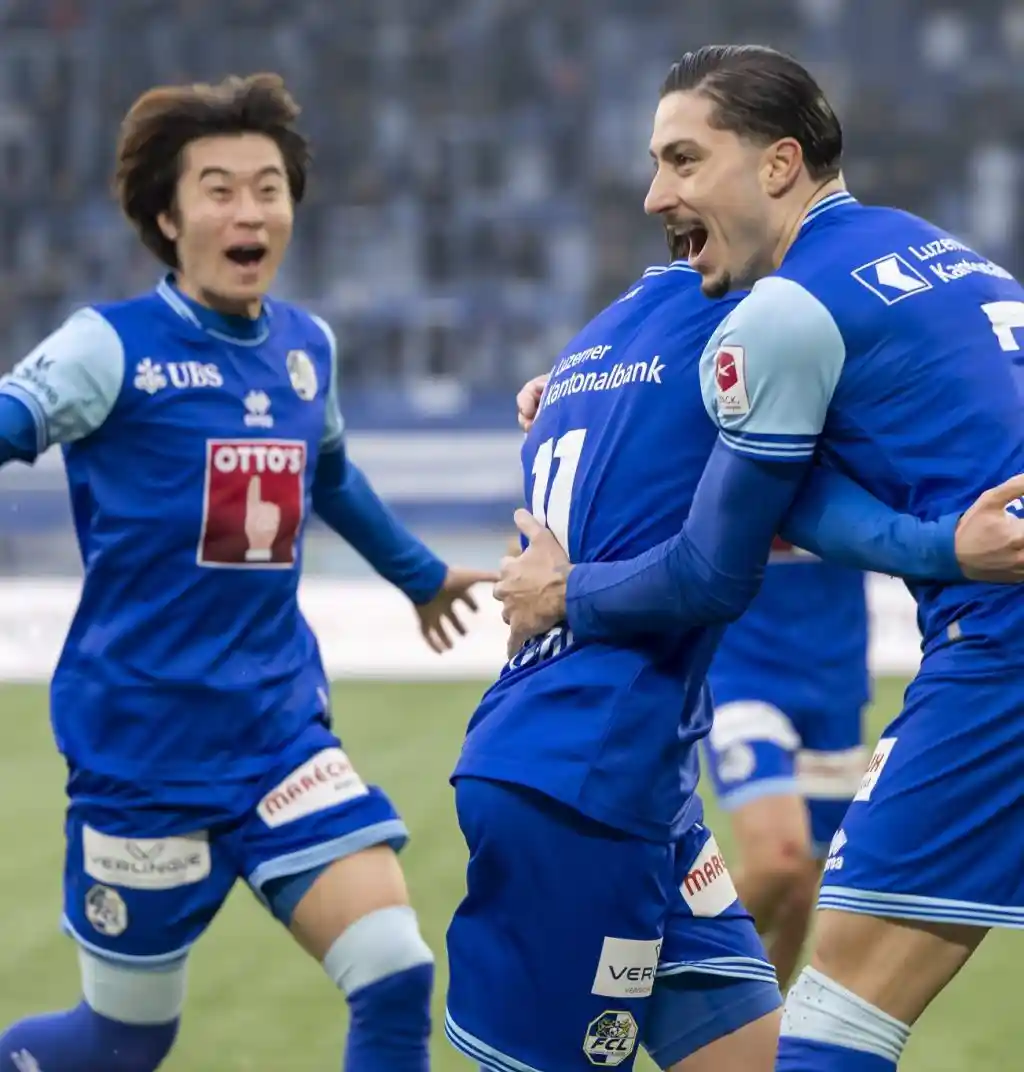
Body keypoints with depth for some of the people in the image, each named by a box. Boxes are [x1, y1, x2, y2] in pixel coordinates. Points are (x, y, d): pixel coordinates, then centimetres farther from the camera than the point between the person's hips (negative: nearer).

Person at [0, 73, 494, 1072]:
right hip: (141, 743, -5)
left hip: (280, 727, 5)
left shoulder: (307, 347, 8)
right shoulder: (115, 345, -11)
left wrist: (419, 573, 44)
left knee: (396, 978, -11)